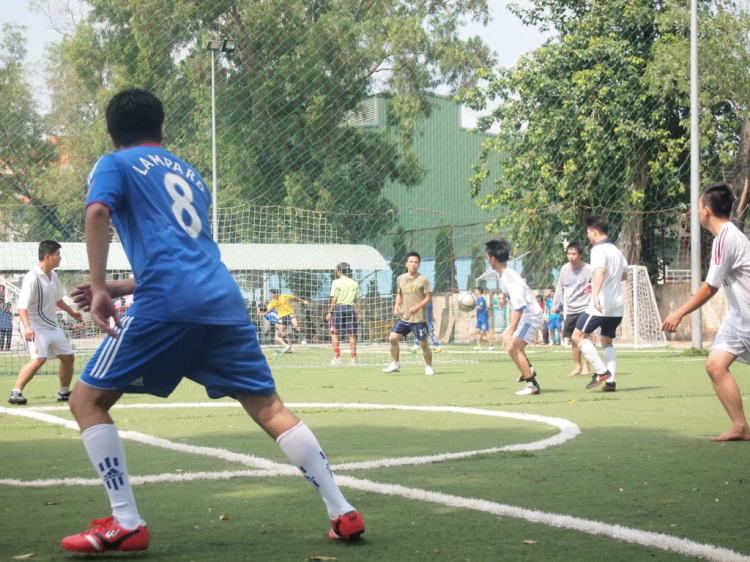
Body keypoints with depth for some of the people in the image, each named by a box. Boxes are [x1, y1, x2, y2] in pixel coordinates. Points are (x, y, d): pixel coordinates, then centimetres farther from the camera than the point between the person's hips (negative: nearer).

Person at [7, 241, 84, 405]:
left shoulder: (53, 275, 5)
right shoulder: (32, 278, -22)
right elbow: (22, 305, -28)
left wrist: (70, 311, 37)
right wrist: (27, 326, -41)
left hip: (52, 327, 9)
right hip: (35, 328, -9)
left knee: (68, 357, 13)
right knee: (38, 359, -26)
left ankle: (64, 392, 29)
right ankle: (15, 393, -18)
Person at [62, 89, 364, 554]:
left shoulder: (114, 165, 13)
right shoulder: (191, 175, 30)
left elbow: (98, 213, -10)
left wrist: (99, 288, -10)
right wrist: (118, 288, 37)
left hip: (166, 305, -5)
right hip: (224, 300, 5)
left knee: (88, 400, 7)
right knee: (269, 408, 9)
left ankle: (126, 524, -2)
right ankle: (343, 513, 3)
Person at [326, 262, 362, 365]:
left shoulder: (336, 282, -3)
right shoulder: (354, 283, 9)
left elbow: (334, 299, -8)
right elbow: (358, 299, 6)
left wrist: (330, 312, -5)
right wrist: (359, 313, 10)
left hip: (339, 308, -4)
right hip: (351, 308, 4)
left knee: (334, 333, 5)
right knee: (352, 335, 6)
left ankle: (337, 358, -1)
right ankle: (354, 358, 4)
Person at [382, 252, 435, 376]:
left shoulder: (423, 279, -5)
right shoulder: (400, 279, 10)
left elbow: (429, 297, -5)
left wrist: (418, 306, -19)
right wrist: (397, 305, 5)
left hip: (419, 318, -4)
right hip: (403, 317, 4)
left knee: (423, 343, -2)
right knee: (392, 338, -6)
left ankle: (429, 367, 16)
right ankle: (395, 364, 7)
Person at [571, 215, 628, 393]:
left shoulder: (599, 250, -12)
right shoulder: (616, 251, 16)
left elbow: (600, 271, -30)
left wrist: (595, 293, -44)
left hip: (600, 306, -9)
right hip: (617, 306, 9)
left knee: (578, 336, -1)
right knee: (607, 341, 16)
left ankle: (601, 371, -10)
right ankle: (610, 380, 3)